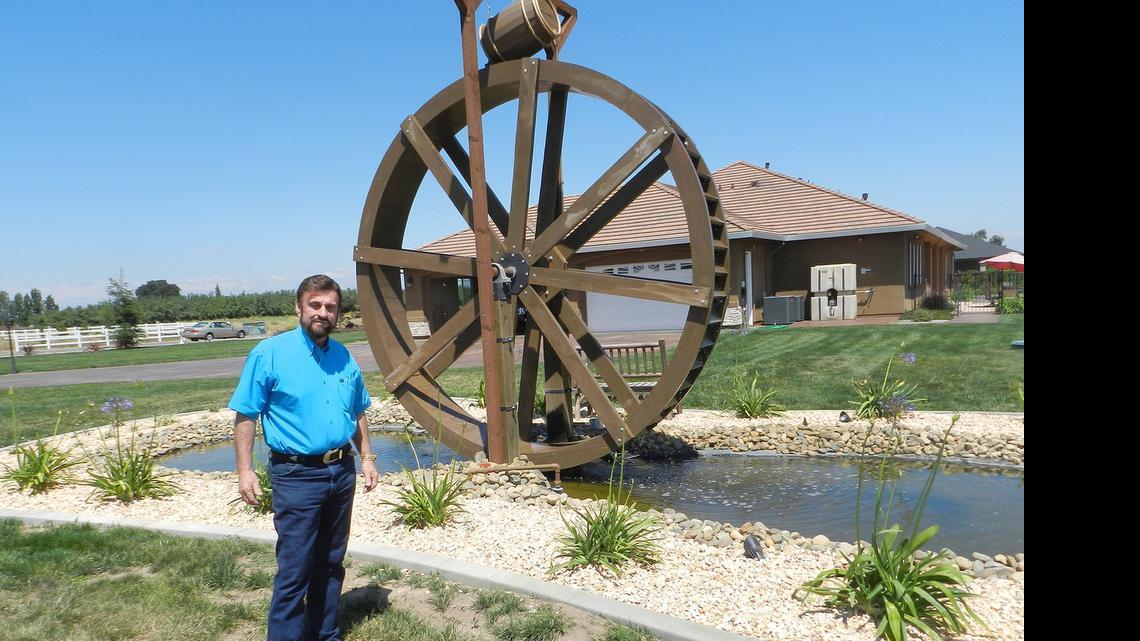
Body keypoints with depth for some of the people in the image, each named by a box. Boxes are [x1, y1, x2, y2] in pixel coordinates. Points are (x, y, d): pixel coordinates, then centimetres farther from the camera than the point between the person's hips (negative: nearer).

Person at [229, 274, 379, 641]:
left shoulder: (344, 358, 6)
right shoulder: (269, 354, -9)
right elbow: (245, 415, -8)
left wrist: (366, 458, 12)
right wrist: (245, 470, -13)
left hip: (342, 472, 6)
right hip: (297, 475, -5)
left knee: (331, 562, 17)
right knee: (295, 569, -2)